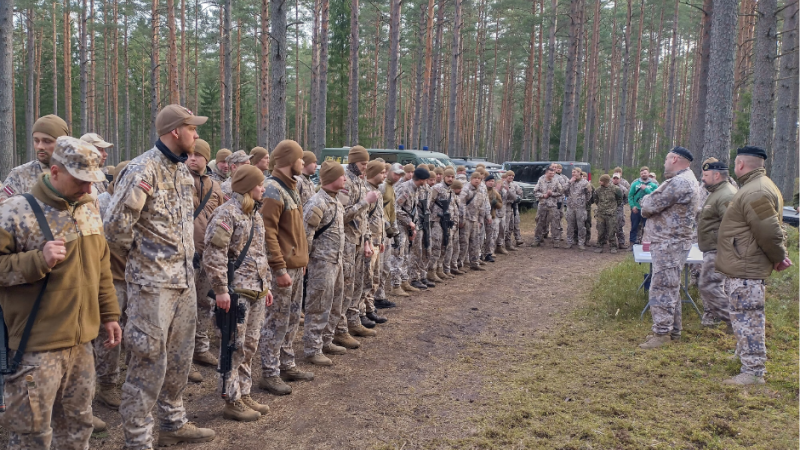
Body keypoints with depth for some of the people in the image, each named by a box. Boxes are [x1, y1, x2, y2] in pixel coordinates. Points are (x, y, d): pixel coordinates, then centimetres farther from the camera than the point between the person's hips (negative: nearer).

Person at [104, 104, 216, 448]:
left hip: (185, 277, 8)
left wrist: (186, 258, 13)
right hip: (152, 281, -8)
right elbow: (116, 225, -20)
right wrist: (138, 260, -5)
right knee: (149, 362, -1)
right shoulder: (143, 170, -16)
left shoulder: (182, 168, 11)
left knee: (179, 358, 17)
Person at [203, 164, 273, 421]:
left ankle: (244, 394, 26)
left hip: (256, 291, 9)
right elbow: (214, 254, -19)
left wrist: (266, 285, 20)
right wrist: (221, 289, -21)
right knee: (235, 348, -1)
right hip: (236, 291, -9)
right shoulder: (226, 213, -13)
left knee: (250, 346, 15)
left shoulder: (255, 214, 17)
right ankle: (232, 402, 9)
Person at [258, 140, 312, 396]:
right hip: (283, 268, -9)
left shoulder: (290, 187, 16)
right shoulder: (273, 190, -15)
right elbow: (268, 232, -21)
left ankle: (287, 366, 28)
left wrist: (302, 259, 16)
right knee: (276, 322, -1)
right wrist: (280, 269, -23)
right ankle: (270, 375, 9)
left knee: (291, 320, 16)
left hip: (296, 266, 9)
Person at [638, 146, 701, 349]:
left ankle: (662, 333, -3)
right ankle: (673, 330, 25)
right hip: (671, 241, 11)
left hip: (669, 243, -11)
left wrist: (646, 201, 3)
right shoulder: (686, 180, 18)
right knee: (670, 288, 17)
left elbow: (649, 206, -17)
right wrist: (649, 204, -1)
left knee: (661, 288, -7)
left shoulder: (679, 182, -19)